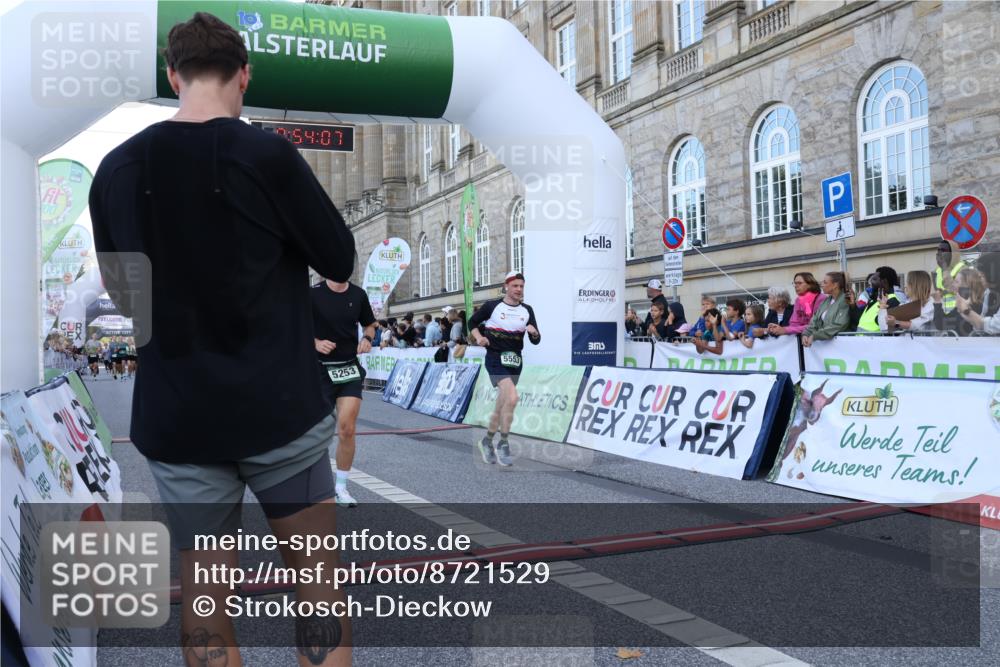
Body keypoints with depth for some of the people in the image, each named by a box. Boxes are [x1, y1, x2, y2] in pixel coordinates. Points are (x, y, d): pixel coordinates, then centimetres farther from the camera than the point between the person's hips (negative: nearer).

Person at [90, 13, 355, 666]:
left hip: (175, 417, 4)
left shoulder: (116, 169, 1)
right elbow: (340, 260, -3)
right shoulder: (267, 154, -11)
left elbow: (121, 291, 12)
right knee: (317, 573, 11)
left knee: (204, 593, 13)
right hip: (279, 407, -3)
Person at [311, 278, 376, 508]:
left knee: (347, 429, -10)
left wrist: (367, 339, -7)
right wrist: (316, 343, -20)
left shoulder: (358, 294, 2)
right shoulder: (313, 294, -7)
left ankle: (341, 487, 5)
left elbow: (370, 326, 15)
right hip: (322, 369, -1)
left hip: (350, 368, 2)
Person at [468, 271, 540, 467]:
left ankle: (487, 441, 34)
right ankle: (503, 445, -13)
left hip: (515, 361, 5)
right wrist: (478, 337, -8)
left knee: (501, 406, 13)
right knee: (512, 398, -24)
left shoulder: (527, 310, 7)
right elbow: (472, 322, 9)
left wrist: (533, 332, -15)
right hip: (495, 358, -5)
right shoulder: (492, 306, -4)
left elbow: (536, 341, 7)